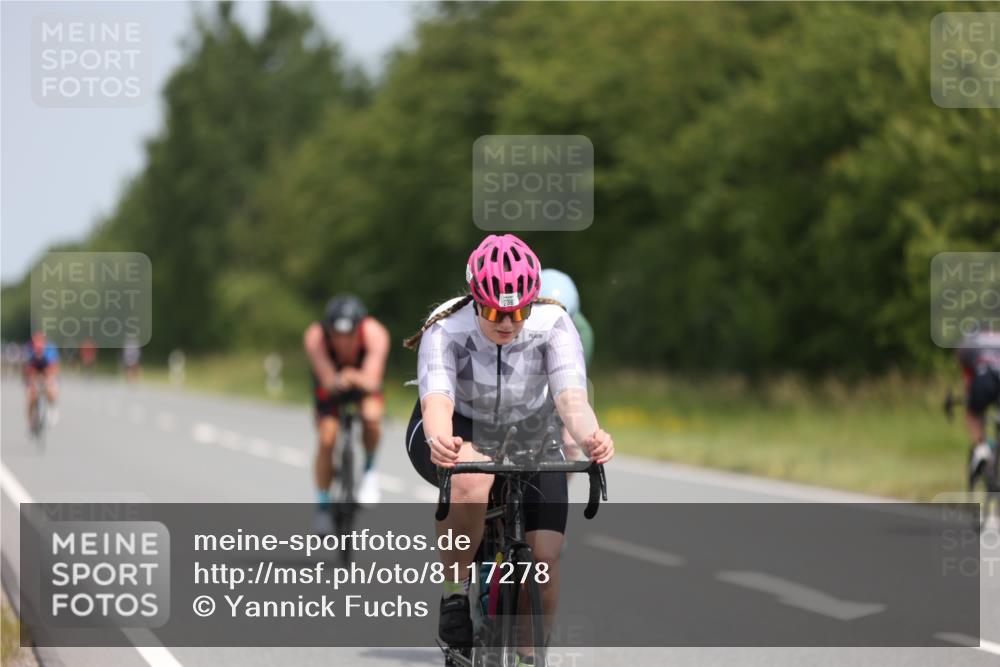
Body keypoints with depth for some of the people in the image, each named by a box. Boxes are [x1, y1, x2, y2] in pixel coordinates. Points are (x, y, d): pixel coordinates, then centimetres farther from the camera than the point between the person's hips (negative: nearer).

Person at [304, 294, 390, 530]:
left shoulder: (375, 333, -36)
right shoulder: (315, 338, -36)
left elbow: (372, 382, -44)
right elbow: (327, 381, -41)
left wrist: (355, 378, -66)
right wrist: (337, 381, -65)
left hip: (365, 380, 0)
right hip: (330, 381, 0)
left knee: (371, 416, -31)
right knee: (327, 440, -17)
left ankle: (370, 469, -2)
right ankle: (323, 506, 3)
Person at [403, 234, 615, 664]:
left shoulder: (553, 326, -25)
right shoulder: (446, 330, -29)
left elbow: (571, 397, -38)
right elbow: (437, 399, -44)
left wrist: (590, 437, -61)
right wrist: (439, 441, -67)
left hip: (527, 438, 2)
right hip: (457, 435, -2)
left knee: (545, 556, -15)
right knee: (474, 477, -39)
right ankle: (454, 595, -20)